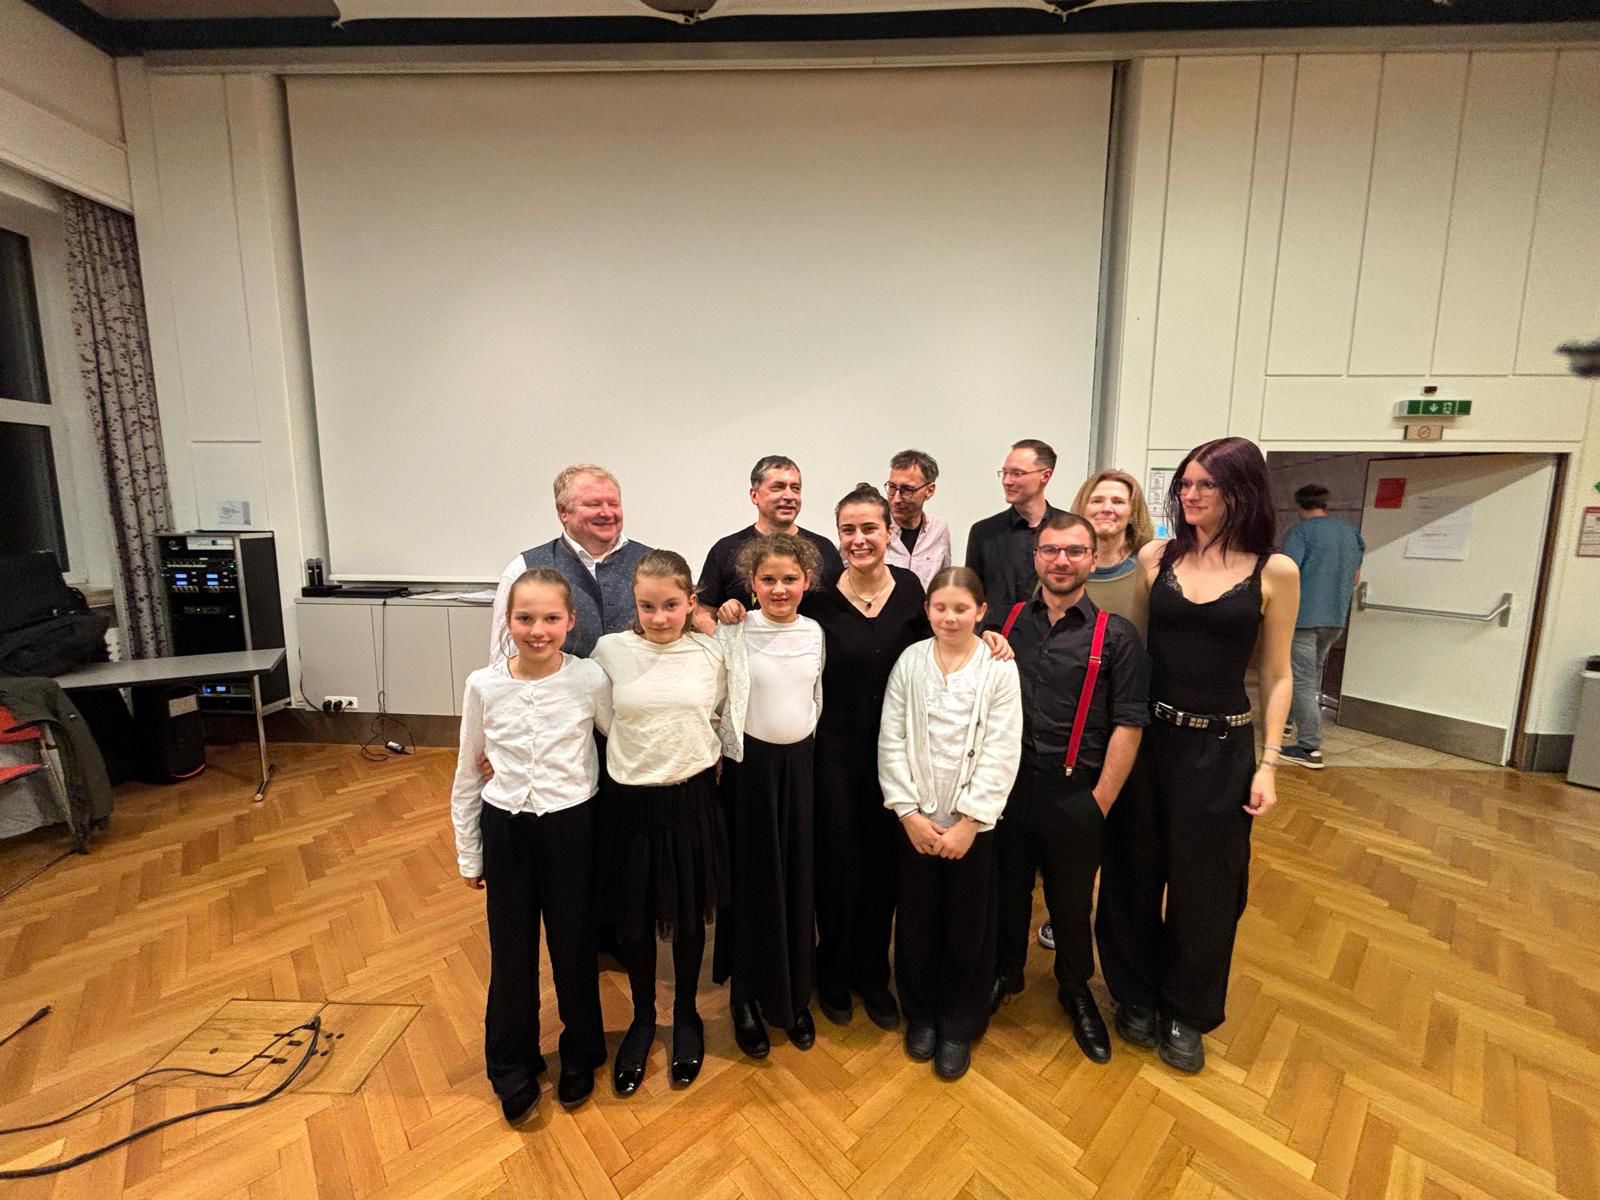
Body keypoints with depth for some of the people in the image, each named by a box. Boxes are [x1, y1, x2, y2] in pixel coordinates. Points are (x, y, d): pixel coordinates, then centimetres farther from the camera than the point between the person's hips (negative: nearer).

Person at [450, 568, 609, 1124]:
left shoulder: (591, 681, -15)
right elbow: (467, 773, 2)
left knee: (574, 947, 15)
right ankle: (514, 1069, 42)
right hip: (506, 830, 2)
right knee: (511, 953, 16)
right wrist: (468, 852, 8)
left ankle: (579, 1057, 42)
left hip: (570, 827, -1)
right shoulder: (483, 685, -9)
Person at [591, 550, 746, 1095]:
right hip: (631, 800, 0)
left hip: (693, 799, 0)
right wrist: (637, 755, 5)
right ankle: (642, 1018, 42)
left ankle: (686, 1015, 42)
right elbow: (603, 722, 5)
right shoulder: (610, 651, -9)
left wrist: (710, 758, 5)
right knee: (634, 919, 15)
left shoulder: (715, 652, -9)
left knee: (689, 916, 17)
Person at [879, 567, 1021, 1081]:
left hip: (973, 822, -1)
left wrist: (969, 822, -12)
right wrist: (909, 812, -9)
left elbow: (1002, 751, -9)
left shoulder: (999, 667, -7)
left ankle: (959, 1027, 35)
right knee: (916, 920, 14)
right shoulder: (910, 661, -3)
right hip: (915, 819, 1)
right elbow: (891, 740, -3)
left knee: (968, 927, 12)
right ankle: (920, 1014, 38)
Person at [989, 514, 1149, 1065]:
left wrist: (1100, 801, -7)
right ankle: (1004, 974, 43)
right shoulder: (1007, 622, 1)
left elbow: (1129, 724, -6)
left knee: (1072, 901, 16)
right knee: (1007, 890, 17)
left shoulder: (1115, 636, -5)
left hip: (1076, 795, -1)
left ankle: (1076, 990, 43)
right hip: (1007, 786, 2)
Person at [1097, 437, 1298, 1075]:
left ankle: (1187, 1012, 37)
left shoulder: (1274, 571, -3)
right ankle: (1136, 995, 37)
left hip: (1220, 748, -1)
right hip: (1146, 736, 1)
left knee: (1204, 883, 13)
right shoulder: (1157, 556, 0)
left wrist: (1268, 763, -2)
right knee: (1133, 872, 13)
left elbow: (1277, 676, 1)